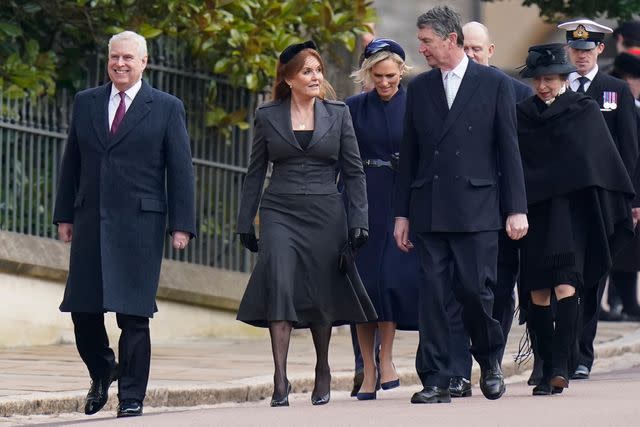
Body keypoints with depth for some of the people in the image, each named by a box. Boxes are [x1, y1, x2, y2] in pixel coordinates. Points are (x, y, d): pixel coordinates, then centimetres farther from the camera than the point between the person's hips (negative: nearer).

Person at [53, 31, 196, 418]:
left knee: (133, 314, -3)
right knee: (82, 309, 2)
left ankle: (132, 397, 5)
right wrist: (65, 215, 10)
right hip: (91, 221, 3)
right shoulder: (86, 103, 12)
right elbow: (72, 163, 15)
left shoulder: (166, 108, 3)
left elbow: (181, 169, 0)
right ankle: (102, 372, 27)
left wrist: (182, 224, -6)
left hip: (140, 222, -3)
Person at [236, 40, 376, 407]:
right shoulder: (268, 116, 6)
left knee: (321, 294, 5)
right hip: (280, 212, -1)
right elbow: (255, 173, 11)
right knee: (279, 286, -16)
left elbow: (354, 171, 7)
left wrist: (359, 221, -1)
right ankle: (280, 379, -19)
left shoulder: (338, 113, 6)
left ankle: (323, 371, 25)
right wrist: (246, 223, 8)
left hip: (325, 212, 1)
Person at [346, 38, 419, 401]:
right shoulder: (354, 109, 6)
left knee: (392, 275, -13)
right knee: (364, 280, 0)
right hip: (364, 203, 2)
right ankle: (368, 371, 5)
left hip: (403, 203, -2)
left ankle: (386, 358, 0)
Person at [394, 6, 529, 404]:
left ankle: (490, 361, 20)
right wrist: (402, 213, 11)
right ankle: (436, 381, 1)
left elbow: (509, 149, 1)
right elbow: (410, 154, 15)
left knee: (475, 290, -6)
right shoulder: (419, 88, 12)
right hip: (429, 211, 3)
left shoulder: (495, 84, 2)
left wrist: (516, 209, -3)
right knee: (432, 294, -1)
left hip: (476, 208, -3)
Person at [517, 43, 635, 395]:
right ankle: (549, 371, 8)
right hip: (534, 214, 3)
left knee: (565, 286, -15)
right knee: (538, 293, 1)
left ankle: (560, 365, -21)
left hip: (571, 211, -3)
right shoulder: (521, 117, 8)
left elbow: (604, 159, 4)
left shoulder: (585, 111, 3)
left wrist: (623, 204, 3)